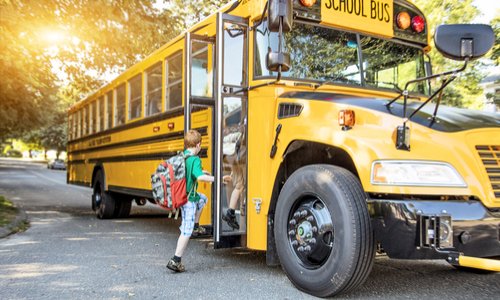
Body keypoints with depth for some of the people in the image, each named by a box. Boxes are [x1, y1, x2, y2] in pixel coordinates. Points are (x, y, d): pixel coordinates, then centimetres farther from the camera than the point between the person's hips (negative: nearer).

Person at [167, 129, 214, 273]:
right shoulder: (195, 159, -19)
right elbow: (199, 177, -34)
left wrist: (201, 171, 27)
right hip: (188, 199, -9)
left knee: (202, 199, 34)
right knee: (186, 231, -3)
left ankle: (196, 225, 36)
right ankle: (175, 260, -1)